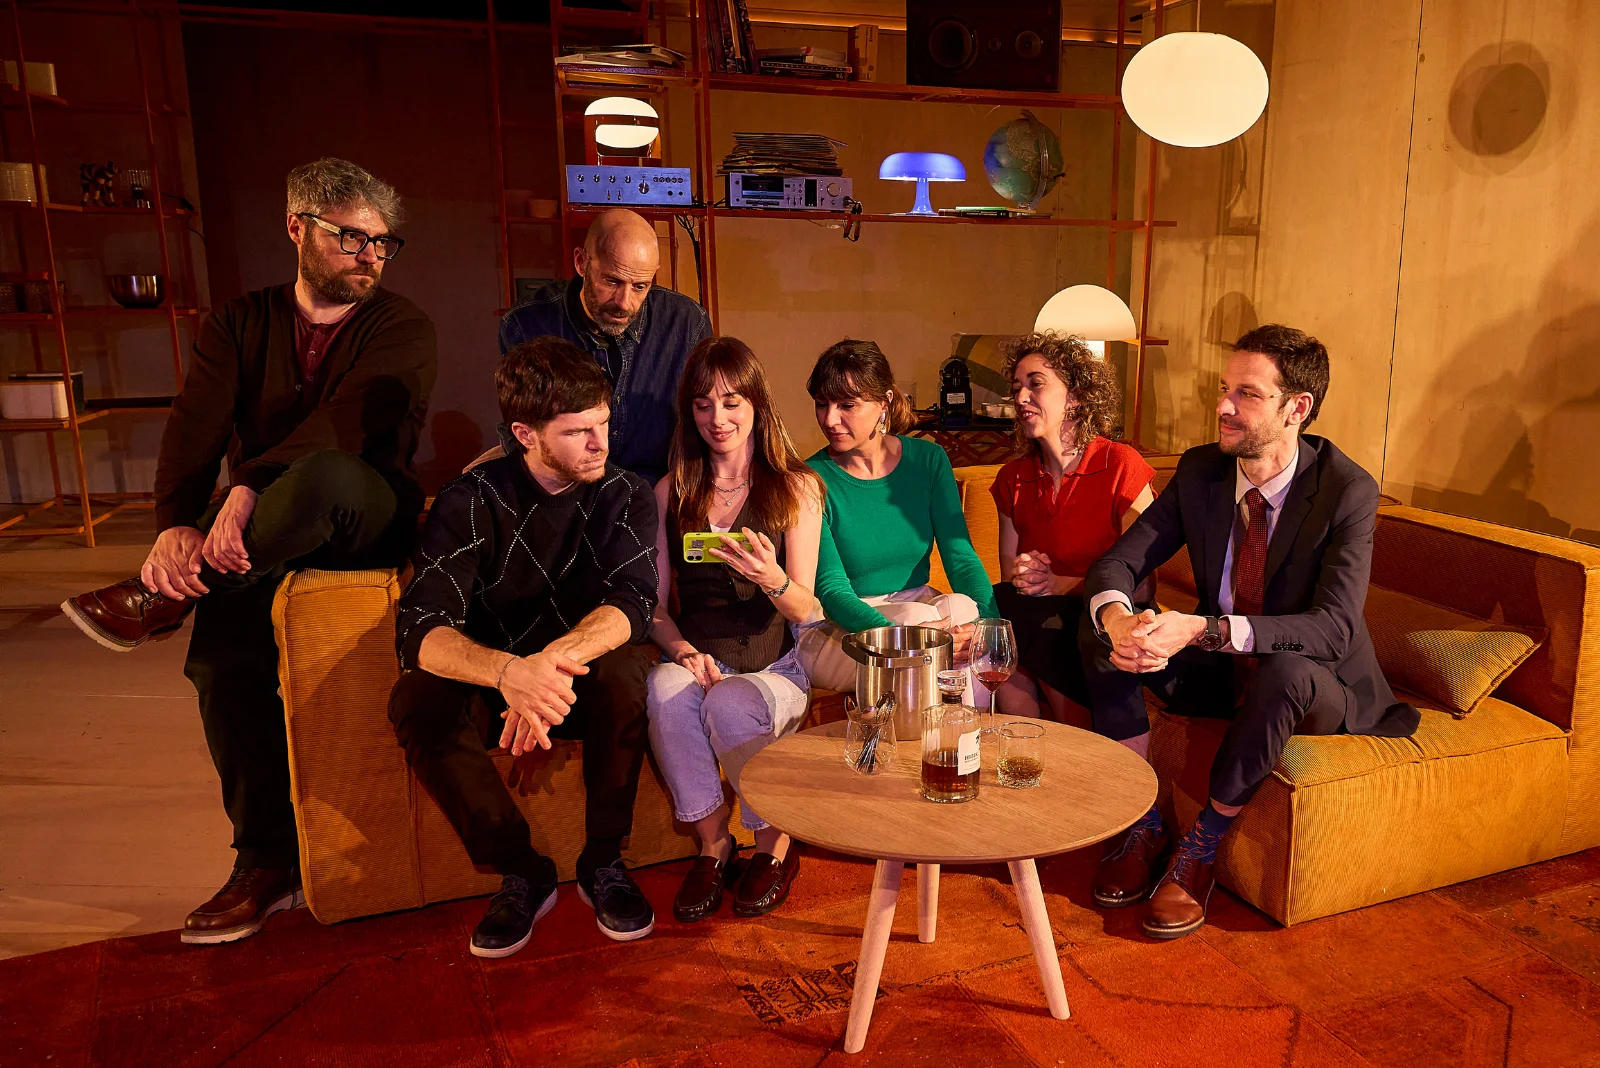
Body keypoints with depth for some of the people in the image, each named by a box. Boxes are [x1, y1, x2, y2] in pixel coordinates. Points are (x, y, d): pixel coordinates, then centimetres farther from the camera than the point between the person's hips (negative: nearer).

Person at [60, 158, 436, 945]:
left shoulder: (401, 329, -2)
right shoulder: (239, 324, 9)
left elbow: (348, 422, -20)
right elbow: (195, 428, -8)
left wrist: (249, 489, -34)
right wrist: (176, 525, -27)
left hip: (365, 521, -3)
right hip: (258, 536, 4)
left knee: (326, 474, -38)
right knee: (223, 656, -24)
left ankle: (156, 601, -15)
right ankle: (267, 864, -6)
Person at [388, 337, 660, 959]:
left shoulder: (626, 497, -7)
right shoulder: (470, 501, -10)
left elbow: (631, 603, -23)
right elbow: (419, 630, -24)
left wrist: (553, 661, -45)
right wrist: (509, 672, -46)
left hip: (584, 686, 0)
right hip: (493, 688, 0)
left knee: (622, 671, -33)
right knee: (415, 701, -30)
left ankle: (603, 861, -12)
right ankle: (521, 870, -11)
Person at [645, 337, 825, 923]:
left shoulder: (797, 487, 2)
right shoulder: (671, 492, 10)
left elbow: (804, 610, -4)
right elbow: (654, 602, 8)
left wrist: (773, 579, -27)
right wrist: (682, 649, -13)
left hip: (776, 670, -2)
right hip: (699, 663, 2)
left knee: (730, 703, -33)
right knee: (665, 686, -32)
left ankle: (775, 845, -5)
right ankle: (712, 843, -13)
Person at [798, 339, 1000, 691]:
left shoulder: (928, 459, 1)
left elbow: (961, 557, -4)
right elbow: (831, 588, -17)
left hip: (920, 603, 4)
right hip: (838, 629, -4)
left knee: (965, 608, -29)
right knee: (918, 617, -34)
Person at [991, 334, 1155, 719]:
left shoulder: (1120, 465, -6)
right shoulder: (1013, 478, 9)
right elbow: (1008, 572, 10)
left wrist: (1063, 584, -18)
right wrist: (1021, 576, -14)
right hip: (1032, 619, 4)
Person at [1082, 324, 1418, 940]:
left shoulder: (1347, 491, -19)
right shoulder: (1200, 471, -6)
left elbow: (1333, 628, -30)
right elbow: (1118, 563, -10)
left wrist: (1202, 629, -44)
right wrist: (1117, 620, -35)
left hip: (1313, 688, -4)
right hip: (1220, 675, 4)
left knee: (1284, 671, -39)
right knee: (1097, 630, -18)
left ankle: (1204, 843, -15)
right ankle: (1143, 825, -7)